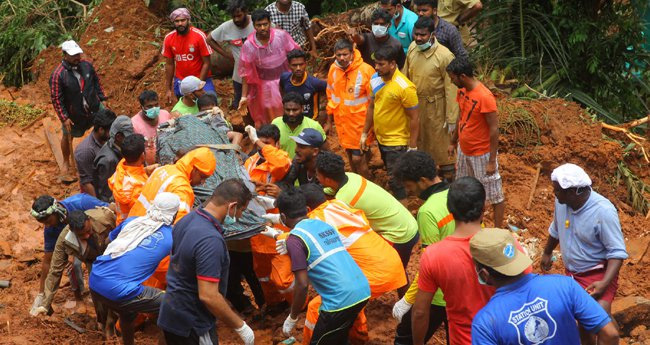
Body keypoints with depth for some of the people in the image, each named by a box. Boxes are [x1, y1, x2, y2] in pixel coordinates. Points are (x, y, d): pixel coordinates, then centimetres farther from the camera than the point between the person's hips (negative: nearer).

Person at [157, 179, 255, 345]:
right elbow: (208, 296, -30)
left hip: (172, 315, 9)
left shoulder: (187, 220, 1)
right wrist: (240, 326, -20)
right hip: (192, 325, -9)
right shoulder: (210, 240, -27)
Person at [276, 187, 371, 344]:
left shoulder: (294, 239, -6)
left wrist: (292, 318, 2)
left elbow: (302, 285, -11)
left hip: (340, 301, -7)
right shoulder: (323, 224, 16)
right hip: (363, 291, 7)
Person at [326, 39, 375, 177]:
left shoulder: (366, 70, -18)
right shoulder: (333, 69, -2)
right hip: (342, 121, 5)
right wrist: (329, 121, 15)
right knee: (351, 155, 18)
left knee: (358, 159, -5)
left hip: (360, 123, -5)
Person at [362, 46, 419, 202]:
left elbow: (414, 118, -19)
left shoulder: (404, 87, -24)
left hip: (397, 142, -7)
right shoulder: (375, 79, -3)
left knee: (396, 180, -2)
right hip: (381, 138, 7)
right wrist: (365, 133, 14)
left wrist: (412, 148, -18)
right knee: (391, 174, 22)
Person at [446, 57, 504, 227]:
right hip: (464, 150, 9)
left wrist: (492, 161, -21)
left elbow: (494, 129, -23)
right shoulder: (462, 91, -2)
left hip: (481, 154, -9)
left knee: (493, 194, 5)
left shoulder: (484, 97, -27)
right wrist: (453, 142, 20)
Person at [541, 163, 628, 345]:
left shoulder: (603, 211, -29)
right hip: (572, 272, 7)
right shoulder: (561, 202, -10)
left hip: (598, 274, -7)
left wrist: (605, 283, -34)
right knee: (582, 320, 20)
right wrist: (547, 253, 28)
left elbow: (617, 252, -23)